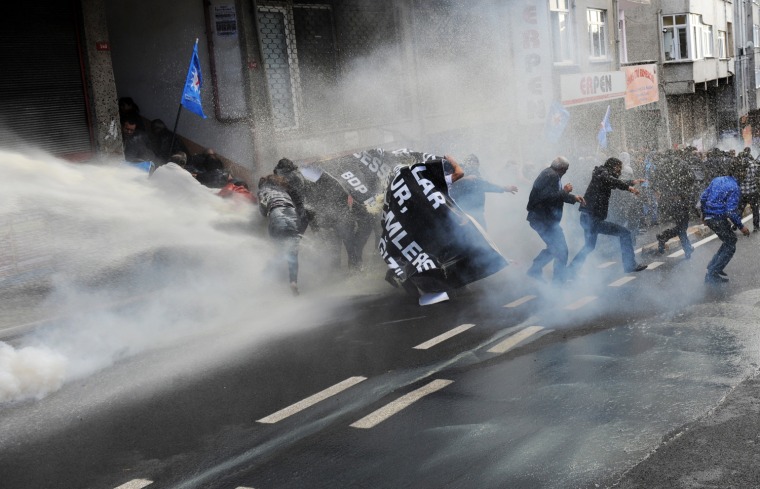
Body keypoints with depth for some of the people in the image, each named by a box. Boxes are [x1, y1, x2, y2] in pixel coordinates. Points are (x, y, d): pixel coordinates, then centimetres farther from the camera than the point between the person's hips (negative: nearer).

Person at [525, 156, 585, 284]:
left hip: (539, 218, 11)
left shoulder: (548, 173, 16)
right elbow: (550, 197, -27)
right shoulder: (552, 175, -16)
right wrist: (565, 191, -15)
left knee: (554, 247, 22)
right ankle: (559, 279, 1)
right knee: (561, 249, -5)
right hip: (544, 219, -11)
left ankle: (534, 270, 26)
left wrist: (574, 197, 23)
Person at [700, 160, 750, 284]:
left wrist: (704, 215, 24)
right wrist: (741, 226, -11)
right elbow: (731, 212, -21)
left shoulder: (717, 180, 7)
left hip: (709, 217, 8)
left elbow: (703, 198, 12)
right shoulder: (734, 188, -16)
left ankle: (713, 267, 26)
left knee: (730, 240, 25)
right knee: (730, 246, 5)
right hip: (719, 220, -8)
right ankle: (712, 275, 2)